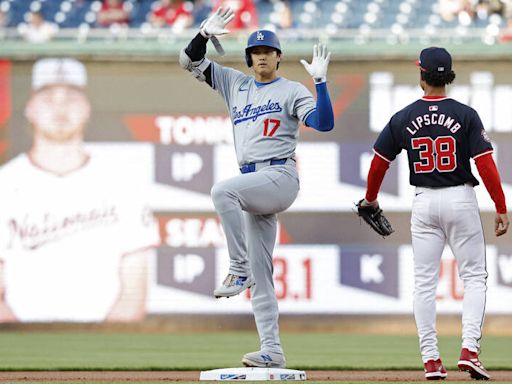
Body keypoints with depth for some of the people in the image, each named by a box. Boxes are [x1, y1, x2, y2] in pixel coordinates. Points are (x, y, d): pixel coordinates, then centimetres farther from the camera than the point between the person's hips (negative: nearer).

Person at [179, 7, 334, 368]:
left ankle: (239, 270, -25)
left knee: (223, 191, -34)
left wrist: (320, 80, -20)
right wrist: (205, 34, -2)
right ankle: (272, 351, 2)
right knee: (260, 276, 2)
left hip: (281, 177, -6)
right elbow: (190, 61, 16)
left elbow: (324, 123, -12)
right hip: (253, 183, 6)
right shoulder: (236, 84, 18)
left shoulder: (292, 91, 3)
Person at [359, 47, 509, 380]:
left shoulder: (403, 118, -1)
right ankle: (469, 350, -10)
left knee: (425, 282, 6)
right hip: (461, 200, -2)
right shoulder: (466, 115, -8)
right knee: (474, 276, 6)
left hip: (424, 203, 2)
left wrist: (371, 199, 23)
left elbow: (379, 163, 6)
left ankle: (431, 359, 2)